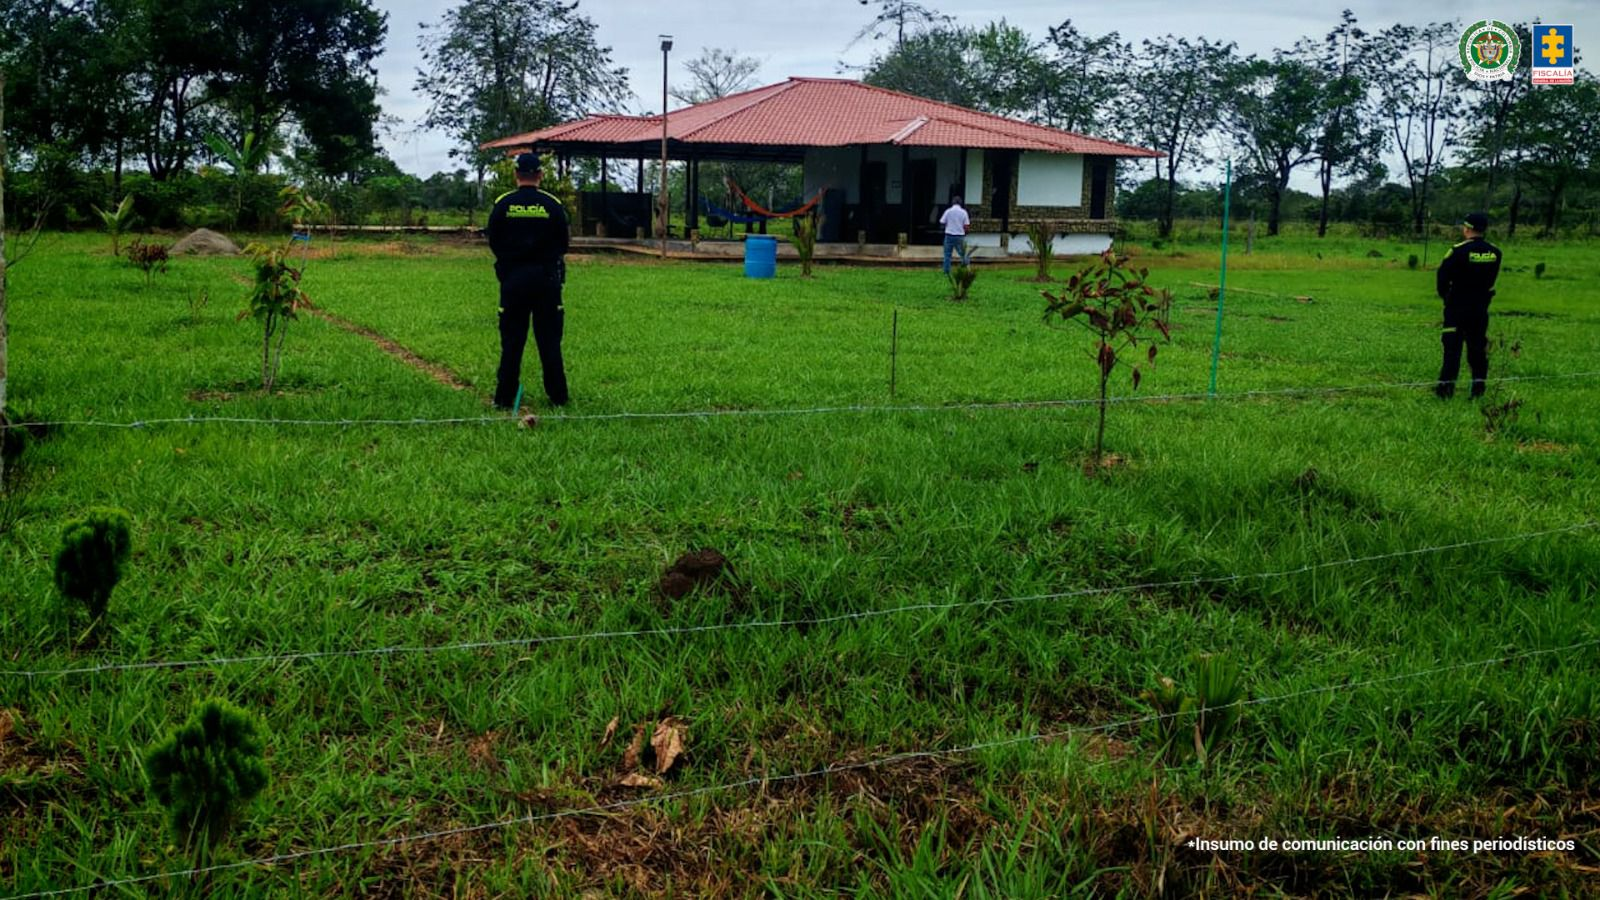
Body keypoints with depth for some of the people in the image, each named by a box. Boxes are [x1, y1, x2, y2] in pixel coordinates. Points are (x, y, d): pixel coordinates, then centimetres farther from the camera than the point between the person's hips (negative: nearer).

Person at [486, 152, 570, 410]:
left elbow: (493, 242, 3)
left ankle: (505, 398, 5)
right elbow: (563, 243, 3)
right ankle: (558, 396, 9)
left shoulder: (503, 204, -3)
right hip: (547, 278, 0)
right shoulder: (553, 205, -3)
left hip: (512, 279, 0)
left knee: (511, 341, 5)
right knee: (549, 340, 7)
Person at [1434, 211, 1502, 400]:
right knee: (1478, 347, 11)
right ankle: (1478, 387, 12)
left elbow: (1443, 276, -9)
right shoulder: (1495, 253, 2)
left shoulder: (1458, 251, -14)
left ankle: (1446, 386, -5)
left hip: (1457, 306, -4)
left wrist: (1445, 296, 8)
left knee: (1452, 346, -2)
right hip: (1481, 308, 4)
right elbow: (1492, 279, 8)